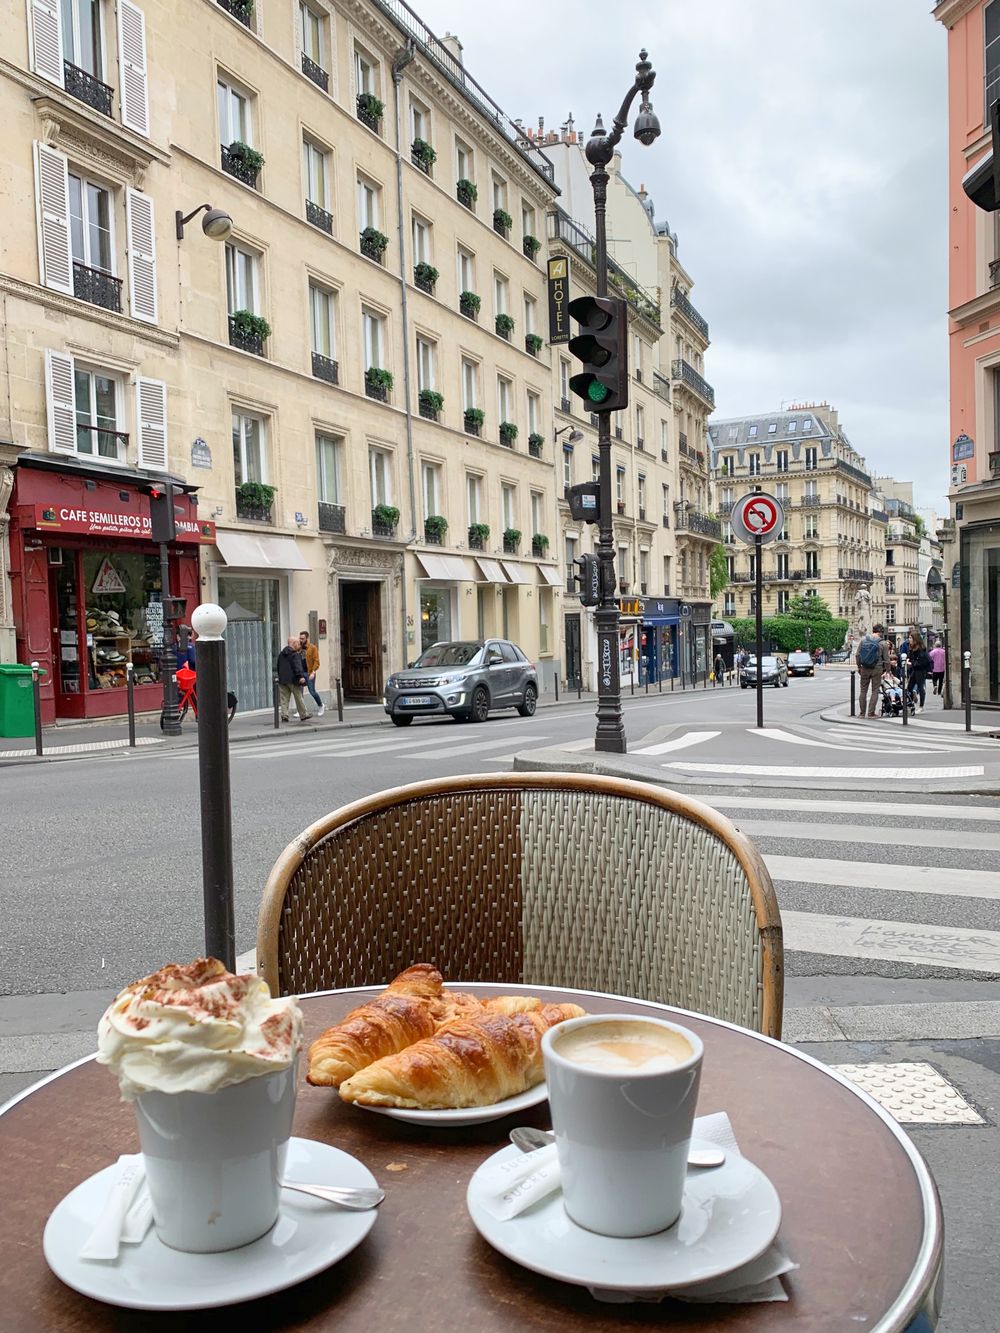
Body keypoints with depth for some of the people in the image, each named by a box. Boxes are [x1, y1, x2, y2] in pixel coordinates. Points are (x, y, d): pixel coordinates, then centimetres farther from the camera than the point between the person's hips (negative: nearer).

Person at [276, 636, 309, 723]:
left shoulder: (281, 654, 14)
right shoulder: (295, 654, -10)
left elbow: (278, 666, 22)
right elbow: (298, 666, -23)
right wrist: (301, 676, -31)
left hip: (282, 680, 6)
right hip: (293, 680, -6)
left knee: (284, 699, 5)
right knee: (299, 698, 5)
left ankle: (284, 716, -3)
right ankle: (303, 715, 14)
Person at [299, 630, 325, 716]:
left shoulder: (313, 648, -3)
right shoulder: (298, 648, 11)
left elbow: (316, 661, -8)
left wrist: (313, 672, -18)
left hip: (309, 673, -4)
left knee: (312, 691, -3)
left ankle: (321, 705, 21)